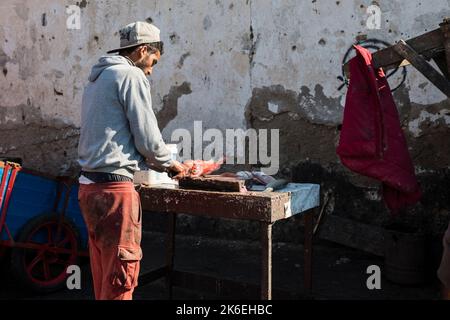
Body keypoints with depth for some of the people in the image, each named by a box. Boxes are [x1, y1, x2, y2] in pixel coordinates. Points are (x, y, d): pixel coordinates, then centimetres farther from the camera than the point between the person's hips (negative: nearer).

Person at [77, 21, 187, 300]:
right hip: (114, 186, -9)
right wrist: (170, 164, 8)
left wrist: (156, 162, 22)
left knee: (103, 273, 15)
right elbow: (147, 138, -11)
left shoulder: (98, 78, 20)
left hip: (90, 185, 9)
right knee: (121, 275, -3)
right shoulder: (131, 75, -8)